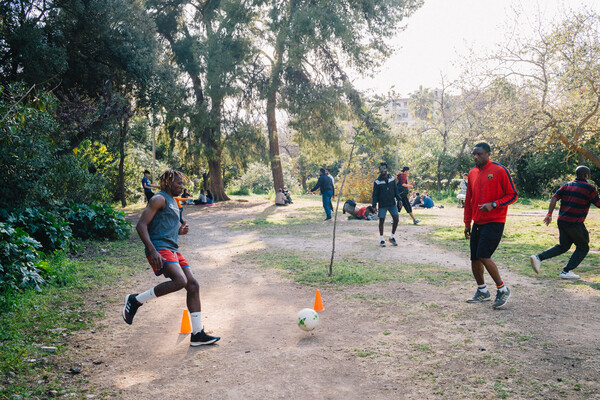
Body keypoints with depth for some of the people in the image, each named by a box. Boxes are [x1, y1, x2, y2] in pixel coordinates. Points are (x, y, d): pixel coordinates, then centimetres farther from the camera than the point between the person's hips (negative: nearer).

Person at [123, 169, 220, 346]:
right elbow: (141, 226, -14)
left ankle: (197, 334, 7)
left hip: (172, 250, 10)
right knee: (180, 281, -28)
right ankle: (136, 300, -8)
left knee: (193, 285, 2)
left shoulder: (173, 202, 24)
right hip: (159, 248, -9)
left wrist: (180, 231, 13)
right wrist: (153, 251, -24)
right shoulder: (159, 199, -5)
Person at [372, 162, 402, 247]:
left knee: (396, 219, -1)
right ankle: (381, 240, 12)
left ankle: (392, 237, 16)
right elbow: (375, 194, -4)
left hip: (392, 203, 3)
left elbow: (395, 190, 12)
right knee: (381, 221, 1)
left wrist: (399, 199, 5)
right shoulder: (377, 182, -6)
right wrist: (374, 205, -10)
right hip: (382, 205, -3)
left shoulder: (392, 178, 4)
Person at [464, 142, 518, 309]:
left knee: (483, 256, -15)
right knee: (474, 258, 7)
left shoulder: (500, 170, -8)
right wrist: (467, 223, 16)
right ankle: (482, 291, 25)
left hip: (494, 222, -6)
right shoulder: (472, 173, 11)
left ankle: (503, 289, 3)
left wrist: (493, 204, -21)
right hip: (478, 223, 7)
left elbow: (512, 195, -7)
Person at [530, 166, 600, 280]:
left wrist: (549, 214, 5)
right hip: (575, 223, -7)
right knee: (583, 248, 11)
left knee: (563, 246, 20)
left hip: (561, 221, 7)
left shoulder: (567, 185, 12)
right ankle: (566, 271, 4)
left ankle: (538, 257, 4)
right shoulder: (589, 188, -5)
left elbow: (554, 198, 4)